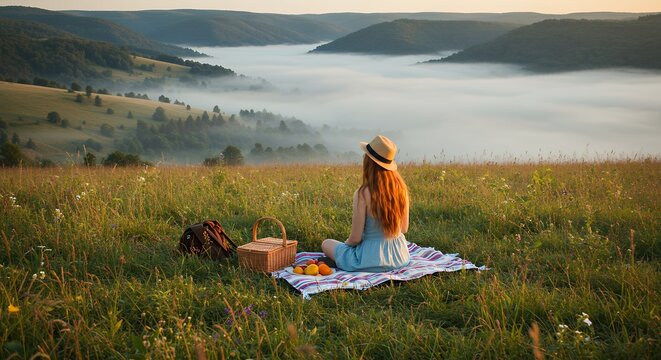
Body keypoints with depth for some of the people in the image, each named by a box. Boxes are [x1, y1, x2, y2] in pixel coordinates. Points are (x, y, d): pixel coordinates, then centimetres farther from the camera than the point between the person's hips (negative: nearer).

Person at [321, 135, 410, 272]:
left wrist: (346, 244, 6)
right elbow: (404, 228, 3)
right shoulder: (401, 187, -7)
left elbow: (355, 238, -16)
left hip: (372, 258, -7)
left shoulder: (363, 194, -23)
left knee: (326, 244, 20)